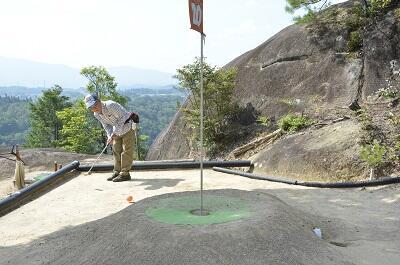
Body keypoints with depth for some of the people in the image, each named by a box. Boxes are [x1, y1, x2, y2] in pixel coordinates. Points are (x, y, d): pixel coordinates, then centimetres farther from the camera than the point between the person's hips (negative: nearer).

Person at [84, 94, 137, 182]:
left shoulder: (111, 105, -30)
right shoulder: (96, 114, -6)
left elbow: (122, 118, -28)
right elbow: (106, 125, 2)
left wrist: (114, 133, -30)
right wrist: (110, 136, -16)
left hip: (127, 127, -8)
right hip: (117, 130, 8)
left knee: (126, 151, -7)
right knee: (116, 151, 9)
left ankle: (125, 174, -4)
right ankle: (117, 172, 17)